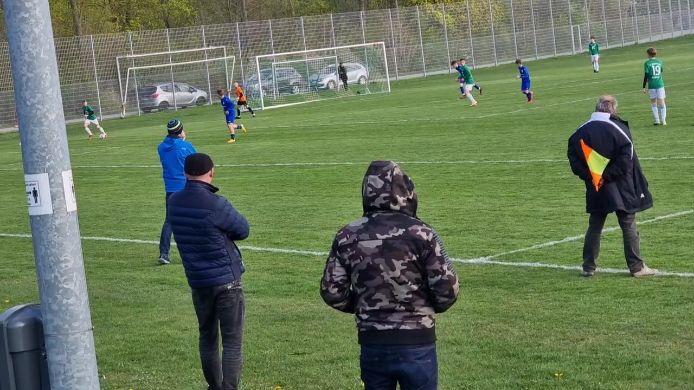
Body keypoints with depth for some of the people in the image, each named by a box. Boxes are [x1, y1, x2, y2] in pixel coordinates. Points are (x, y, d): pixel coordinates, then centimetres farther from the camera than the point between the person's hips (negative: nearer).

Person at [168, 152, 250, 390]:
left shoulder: (174, 203, -1)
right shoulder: (216, 205, -20)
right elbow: (243, 230, -6)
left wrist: (217, 229, -2)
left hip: (197, 281, 6)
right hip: (227, 281, -6)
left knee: (207, 337, 19)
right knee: (232, 342, -1)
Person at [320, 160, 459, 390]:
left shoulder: (347, 237, -2)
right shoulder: (421, 234, -12)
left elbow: (331, 292, 0)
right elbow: (447, 290, -10)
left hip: (372, 344, 3)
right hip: (416, 344, -3)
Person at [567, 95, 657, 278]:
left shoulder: (581, 131, 2)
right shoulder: (618, 128, -11)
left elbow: (573, 157, 1)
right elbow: (626, 157, -18)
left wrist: (589, 176, -2)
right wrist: (609, 175, -13)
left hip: (595, 188, 3)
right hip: (620, 188, -3)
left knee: (594, 227, 13)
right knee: (629, 226, 5)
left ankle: (589, 267, 14)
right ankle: (637, 267, 7)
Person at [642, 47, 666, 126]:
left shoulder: (647, 63, -5)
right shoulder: (659, 62, 6)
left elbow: (646, 76, -7)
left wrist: (644, 87, -2)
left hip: (651, 85, -2)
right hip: (660, 84, 2)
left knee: (653, 103, 11)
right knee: (661, 103, 3)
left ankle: (656, 120, 7)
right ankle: (663, 120, -2)